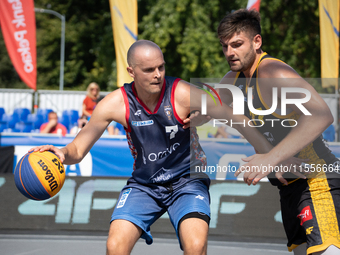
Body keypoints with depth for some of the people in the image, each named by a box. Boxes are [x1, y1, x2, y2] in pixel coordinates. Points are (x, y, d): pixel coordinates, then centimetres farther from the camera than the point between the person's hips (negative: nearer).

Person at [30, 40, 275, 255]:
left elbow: (236, 119, -14)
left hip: (187, 180, -2)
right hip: (143, 184, 2)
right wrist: (61, 153, -34)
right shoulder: (116, 103, -14)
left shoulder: (183, 94, -20)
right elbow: (78, 150, -10)